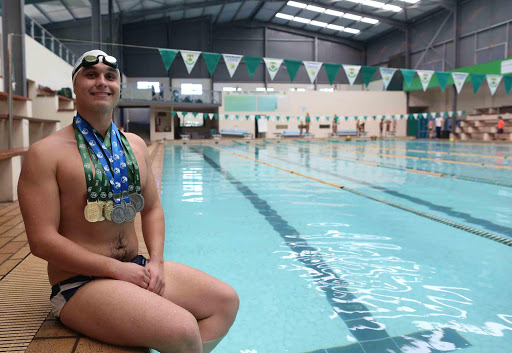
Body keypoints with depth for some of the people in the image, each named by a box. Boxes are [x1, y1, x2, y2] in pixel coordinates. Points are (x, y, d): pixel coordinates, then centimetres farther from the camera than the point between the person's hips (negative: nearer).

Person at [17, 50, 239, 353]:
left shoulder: (135, 145, 9)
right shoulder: (46, 153, -9)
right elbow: (42, 240, -14)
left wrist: (156, 262, -3)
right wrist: (116, 268, -17)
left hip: (135, 268, 7)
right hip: (80, 283, -6)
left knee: (226, 300, -2)